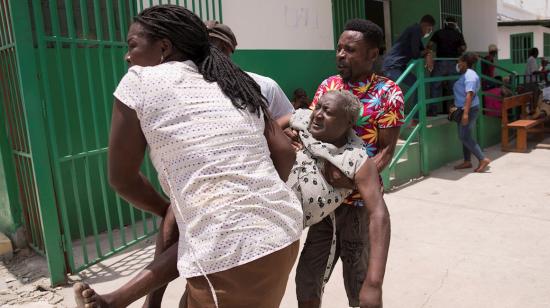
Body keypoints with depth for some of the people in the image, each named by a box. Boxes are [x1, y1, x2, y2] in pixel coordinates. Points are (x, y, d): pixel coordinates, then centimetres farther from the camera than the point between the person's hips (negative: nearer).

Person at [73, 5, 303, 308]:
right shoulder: (234, 85, 14)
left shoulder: (140, 81, 0)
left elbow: (121, 178, 6)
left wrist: (167, 210, 21)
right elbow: (285, 152, 7)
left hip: (234, 256, -6)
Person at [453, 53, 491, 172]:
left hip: (469, 110, -10)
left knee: (465, 137, -9)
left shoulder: (469, 76, -17)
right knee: (464, 136, 12)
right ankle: (467, 161, 19)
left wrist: (466, 113, -31)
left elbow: (469, 95, -26)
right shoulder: (465, 74, 14)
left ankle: (483, 159, -6)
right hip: (464, 109, 10)